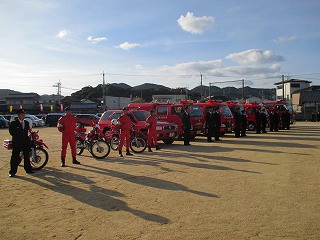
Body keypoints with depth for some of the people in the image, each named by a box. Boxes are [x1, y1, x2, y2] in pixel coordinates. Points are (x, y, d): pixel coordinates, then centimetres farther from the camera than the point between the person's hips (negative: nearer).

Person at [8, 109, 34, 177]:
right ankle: (12, 171, 5)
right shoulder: (13, 123, -3)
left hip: (26, 142, 5)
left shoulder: (27, 123, 12)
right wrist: (17, 136, -7)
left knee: (27, 156, 10)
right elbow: (11, 132, -3)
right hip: (17, 143, -4)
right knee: (15, 157, -1)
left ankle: (28, 169, 19)